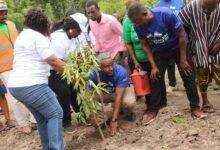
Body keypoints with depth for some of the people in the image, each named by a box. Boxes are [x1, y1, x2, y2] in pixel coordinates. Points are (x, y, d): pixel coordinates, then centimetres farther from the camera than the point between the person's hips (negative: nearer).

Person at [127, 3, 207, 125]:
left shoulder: (166, 14, -34)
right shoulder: (138, 27, -21)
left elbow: (182, 36, -23)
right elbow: (145, 45, -5)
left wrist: (183, 59, -17)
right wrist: (154, 66, -9)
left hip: (178, 47, -3)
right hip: (160, 51, 3)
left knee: (188, 77, 1)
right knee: (156, 79, 1)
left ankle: (195, 107, 15)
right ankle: (153, 110, 13)